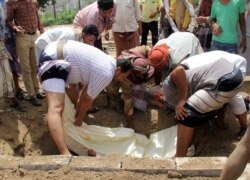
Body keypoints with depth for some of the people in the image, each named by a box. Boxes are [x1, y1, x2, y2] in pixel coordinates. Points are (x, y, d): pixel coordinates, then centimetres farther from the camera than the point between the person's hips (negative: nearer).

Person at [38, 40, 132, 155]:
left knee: (72, 84, 36)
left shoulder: (107, 62, 14)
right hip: (52, 61, -11)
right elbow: (88, 99, -4)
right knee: (56, 108, -24)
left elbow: (86, 86, 21)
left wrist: (78, 108, 26)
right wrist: (79, 119, 11)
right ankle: (65, 154, -34)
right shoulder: (106, 74, -14)